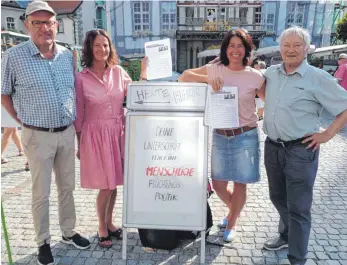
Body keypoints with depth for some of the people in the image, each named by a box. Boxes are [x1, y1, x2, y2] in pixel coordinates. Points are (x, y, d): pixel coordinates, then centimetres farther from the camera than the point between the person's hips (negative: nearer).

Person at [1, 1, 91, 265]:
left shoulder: (68, 55, 4)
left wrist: (73, 123, 9)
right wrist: (25, 122, -3)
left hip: (67, 133, 4)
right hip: (38, 136, -4)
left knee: (67, 187, 16)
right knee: (41, 193, 7)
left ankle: (69, 232, 35)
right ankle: (43, 242, 25)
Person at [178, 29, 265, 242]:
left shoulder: (255, 76, -4)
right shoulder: (214, 70, 1)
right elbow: (184, 77, 3)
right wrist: (208, 79, -11)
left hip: (245, 137, -2)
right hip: (220, 136, 2)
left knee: (240, 183, 9)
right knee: (218, 184, 12)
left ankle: (232, 223, 34)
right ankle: (234, 210, 44)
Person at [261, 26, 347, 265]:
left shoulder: (318, 77, -9)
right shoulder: (271, 73, 5)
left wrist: (327, 135, -10)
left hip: (301, 151, -5)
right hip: (272, 147, 6)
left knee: (298, 207, 3)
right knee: (278, 198, 21)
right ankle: (287, 236, 46)